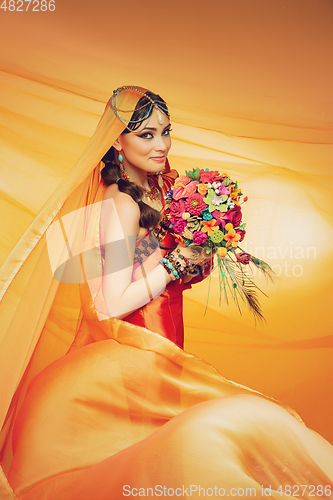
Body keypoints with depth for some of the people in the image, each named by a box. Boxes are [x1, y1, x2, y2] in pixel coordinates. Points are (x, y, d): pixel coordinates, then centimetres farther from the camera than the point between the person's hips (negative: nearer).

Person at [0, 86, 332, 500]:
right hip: (127, 356, -8)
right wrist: (179, 260, -14)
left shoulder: (156, 191, 8)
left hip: (157, 352, 8)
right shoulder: (121, 205, -16)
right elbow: (113, 305, -19)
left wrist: (194, 264, 0)